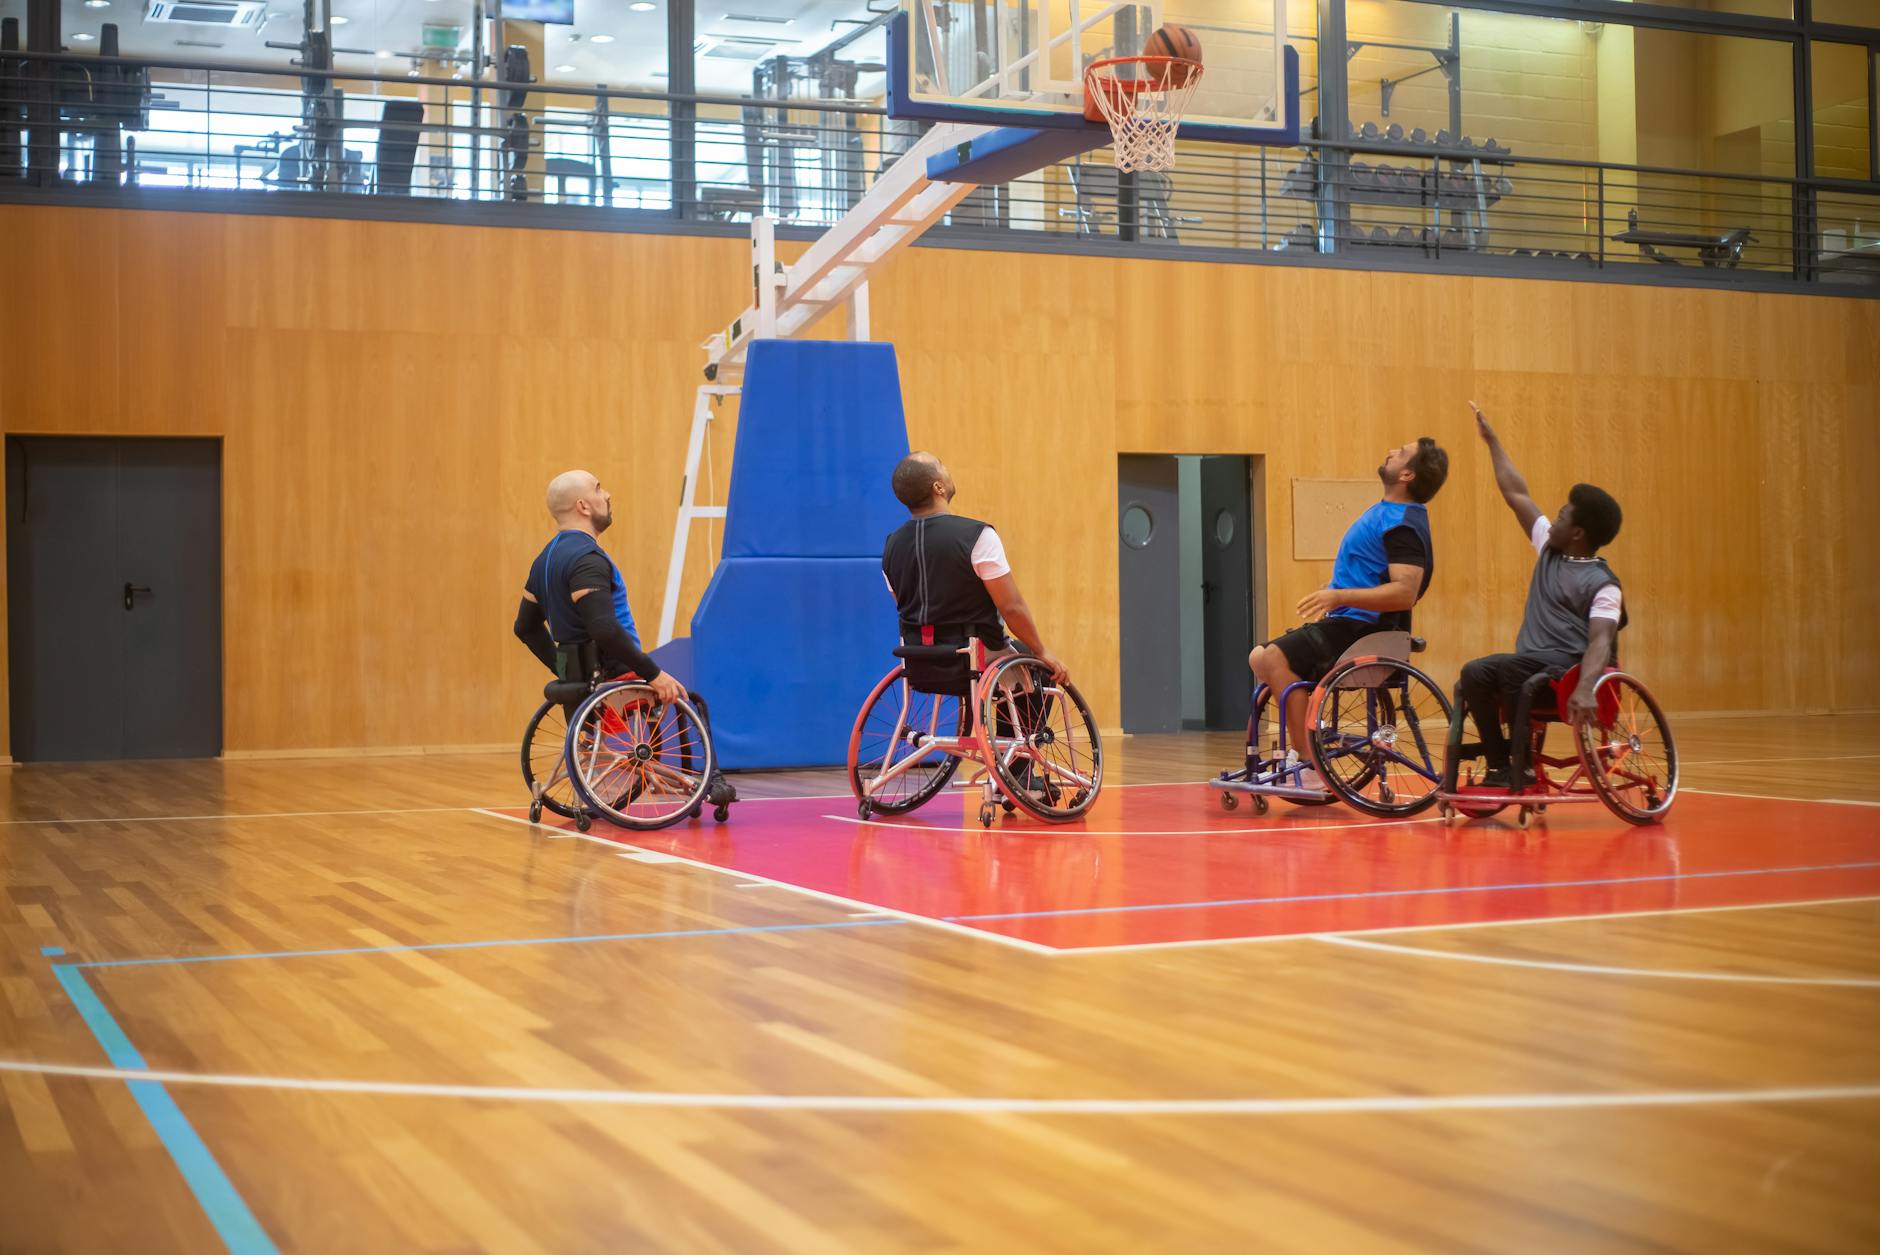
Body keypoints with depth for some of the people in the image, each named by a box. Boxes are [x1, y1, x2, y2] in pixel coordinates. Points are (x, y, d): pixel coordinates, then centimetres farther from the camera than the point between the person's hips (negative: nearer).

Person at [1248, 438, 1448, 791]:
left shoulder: (1403, 523, -17)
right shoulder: (1389, 511, 15)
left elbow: (1404, 592, -28)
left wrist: (1339, 596, -31)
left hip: (1361, 629, -10)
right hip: (1347, 622, 10)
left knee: (1273, 659, -24)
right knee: (1261, 659, 10)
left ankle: (1310, 767, -23)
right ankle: (1299, 745, 9)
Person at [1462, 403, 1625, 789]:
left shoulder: (1601, 584, -7)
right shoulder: (1549, 549, 15)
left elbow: (1600, 641, -21)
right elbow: (1516, 494, 21)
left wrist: (1585, 688, -39)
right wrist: (1491, 441, 24)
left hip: (1566, 670, -7)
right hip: (1529, 667, 7)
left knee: (1509, 669, -35)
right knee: (1474, 674, -21)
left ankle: (1522, 766, -27)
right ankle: (1499, 767, -20)